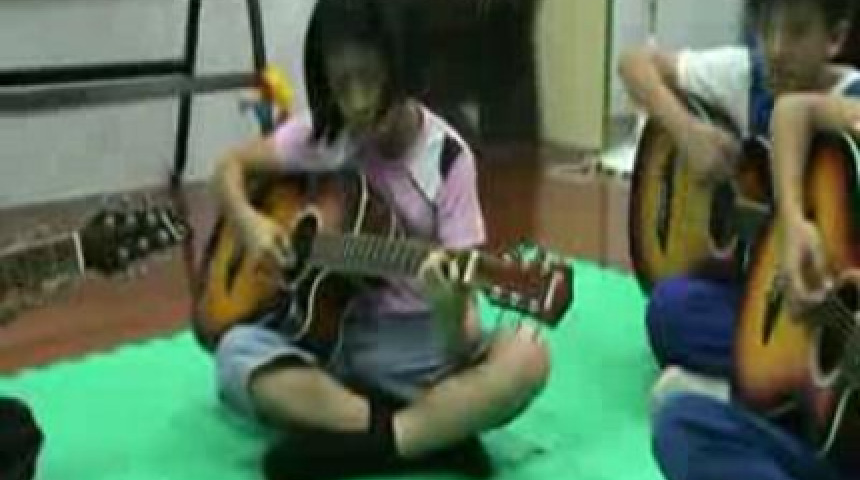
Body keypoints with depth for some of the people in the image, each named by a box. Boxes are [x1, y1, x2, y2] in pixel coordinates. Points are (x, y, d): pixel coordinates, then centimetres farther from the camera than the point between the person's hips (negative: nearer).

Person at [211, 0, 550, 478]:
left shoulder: (447, 157, -10)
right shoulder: (317, 133, -2)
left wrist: (452, 310, -38)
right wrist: (248, 220, -10)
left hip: (415, 341, -2)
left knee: (526, 355, -31)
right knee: (237, 353, -30)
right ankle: (439, 431, -28)